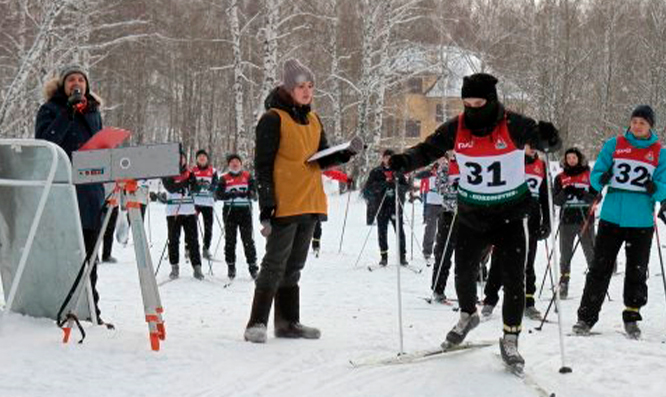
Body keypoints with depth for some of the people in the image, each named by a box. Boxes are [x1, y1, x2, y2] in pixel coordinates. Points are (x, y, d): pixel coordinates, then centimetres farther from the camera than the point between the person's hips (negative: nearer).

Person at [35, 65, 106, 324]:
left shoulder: (93, 111, 19)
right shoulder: (50, 109, 2)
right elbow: (43, 143, -13)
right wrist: (68, 113, -18)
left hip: (91, 192, 5)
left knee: (89, 254, 8)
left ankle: (90, 309, 14)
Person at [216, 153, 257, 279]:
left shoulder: (248, 176, 10)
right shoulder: (224, 179, 8)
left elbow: (254, 193, 4)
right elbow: (219, 194, -1)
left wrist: (247, 194, -18)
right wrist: (230, 195, -19)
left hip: (245, 210, 0)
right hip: (230, 211, 0)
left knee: (248, 239, -3)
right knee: (230, 240, 2)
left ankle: (252, 265, 0)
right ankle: (230, 266, 9)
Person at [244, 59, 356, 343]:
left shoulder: (313, 120, 15)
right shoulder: (273, 119, -8)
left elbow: (322, 159, 19)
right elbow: (263, 165, -12)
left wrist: (344, 155, -2)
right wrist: (266, 207, -17)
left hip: (309, 203, 7)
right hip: (284, 204, -7)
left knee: (293, 266, 13)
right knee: (275, 264, -6)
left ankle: (288, 322, 20)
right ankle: (257, 323, -1)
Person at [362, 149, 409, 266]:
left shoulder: (398, 172, 11)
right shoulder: (376, 172, 6)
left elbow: (406, 186, 8)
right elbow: (369, 186, -5)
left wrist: (398, 186, -14)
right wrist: (384, 184, -18)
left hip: (396, 206, 1)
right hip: (381, 207, 0)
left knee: (400, 231, -4)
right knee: (382, 231, 0)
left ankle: (402, 256, 1)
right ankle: (384, 256, 9)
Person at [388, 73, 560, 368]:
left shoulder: (512, 125, -15)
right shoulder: (456, 128, -7)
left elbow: (545, 140, -12)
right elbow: (428, 150, -1)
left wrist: (548, 138, -37)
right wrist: (404, 161, -20)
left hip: (510, 213, -3)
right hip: (471, 213, 3)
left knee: (513, 279, -6)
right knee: (463, 271, 13)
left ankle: (510, 339, 8)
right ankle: (468, 315, 42)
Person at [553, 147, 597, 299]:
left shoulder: (589, 176, 7)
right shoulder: (560, 178, 11)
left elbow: (596, 197, 0)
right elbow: (556, 200, 5)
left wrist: (582, 194, -18)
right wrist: (565, 193, -15)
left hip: (585, 220, -1)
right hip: (567, 220, 1)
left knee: (590, 252, -4)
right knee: (565, 254, 1)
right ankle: (563, 283, 7)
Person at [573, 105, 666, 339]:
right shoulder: (614, 145, 5)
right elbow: (595, 175, 4)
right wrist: (602, 178, -19)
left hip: (641, 222, 0)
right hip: (612, 217, 0)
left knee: (636, 271, 8)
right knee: (600, 268, 0)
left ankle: (631, 316, 22)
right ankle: (586, 317, 3)